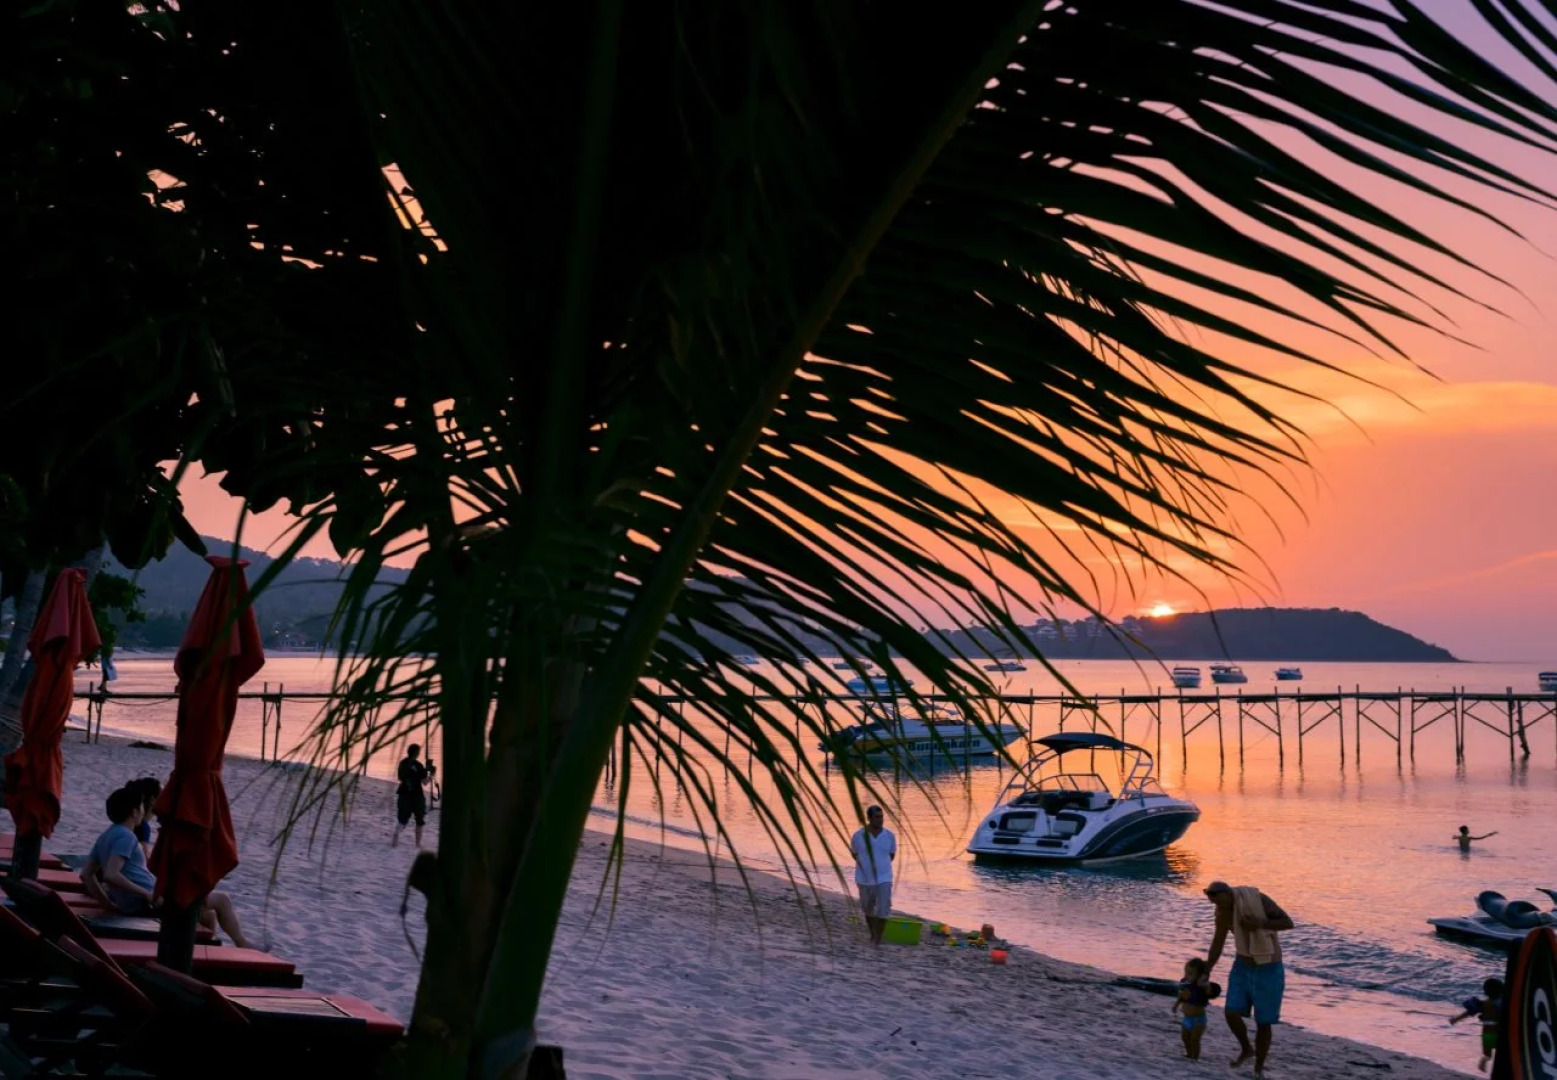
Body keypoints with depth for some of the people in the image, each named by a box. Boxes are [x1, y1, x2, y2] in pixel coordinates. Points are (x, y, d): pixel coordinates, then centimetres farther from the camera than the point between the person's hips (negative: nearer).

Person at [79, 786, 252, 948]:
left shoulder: (106, 836, 14)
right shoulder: (125, 837, -15)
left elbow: (86, 874, 16)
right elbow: (111, 875, -28)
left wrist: (109, 904, 12)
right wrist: (147, 894, -23)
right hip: (152, 902, -10)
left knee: (209, 916, 21)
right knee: (222, 900, 0)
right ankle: (243, 948, 6)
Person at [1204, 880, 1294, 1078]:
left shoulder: (1258, 899, -21)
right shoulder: (1223, 912, -6)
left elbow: (1288, 922, -17)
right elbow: (1217, 945, 5)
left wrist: (1260, 923, -32)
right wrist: (1205, 974, 5)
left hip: (1269, 971, -4)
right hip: (1242, 967, 4)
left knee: (1263, 1023, 1)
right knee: (1232, 1014, -8)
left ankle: (1259, 1068, 20)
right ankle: (1246, 1049, 22)